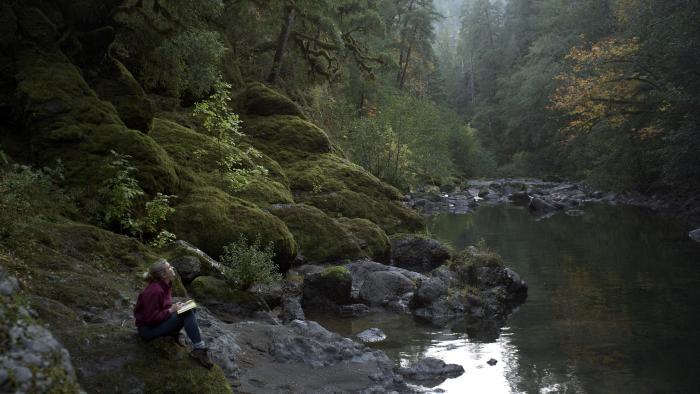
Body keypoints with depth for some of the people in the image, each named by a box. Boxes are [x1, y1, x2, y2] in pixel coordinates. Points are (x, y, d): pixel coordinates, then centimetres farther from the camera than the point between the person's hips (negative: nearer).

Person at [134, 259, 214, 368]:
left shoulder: (166, 285, 3)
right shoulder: (154, 291, -26)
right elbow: (151, 318, -26)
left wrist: (174, 306, -1)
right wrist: (170, 310, -19)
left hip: (160, 321, 10)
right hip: (148, 329, -9)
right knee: (186, 313, -23)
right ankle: (199, 349, -22)